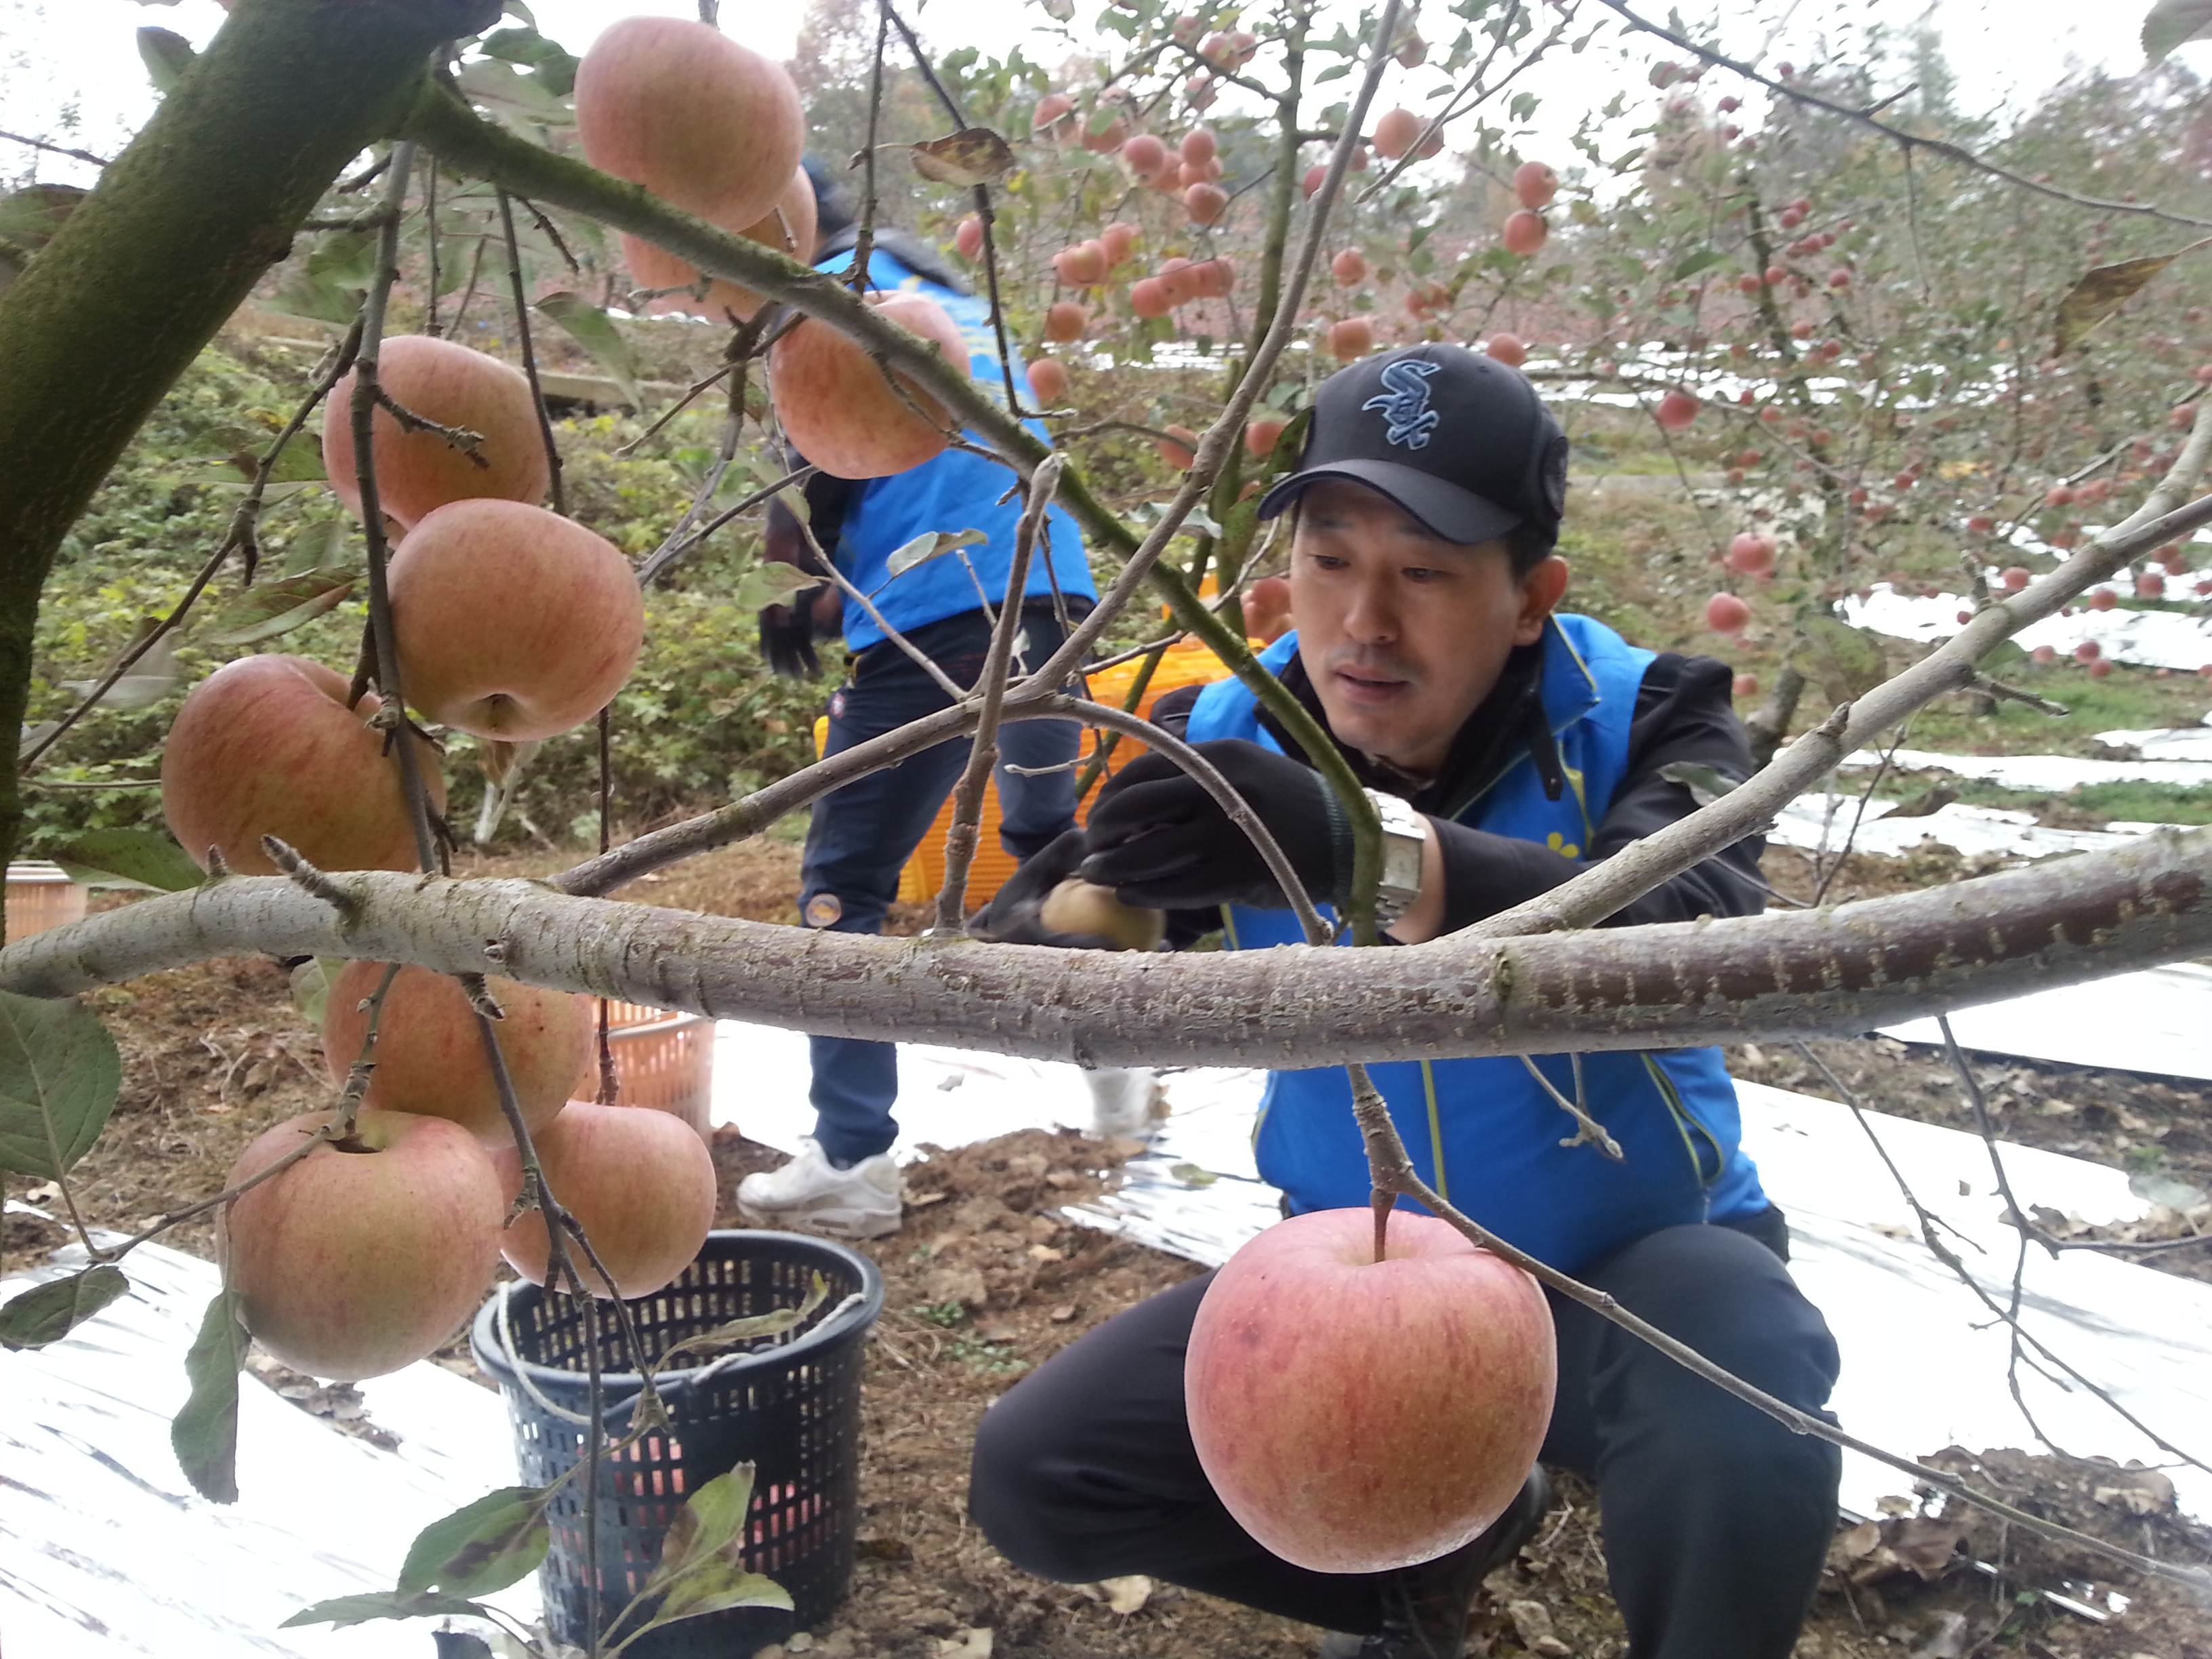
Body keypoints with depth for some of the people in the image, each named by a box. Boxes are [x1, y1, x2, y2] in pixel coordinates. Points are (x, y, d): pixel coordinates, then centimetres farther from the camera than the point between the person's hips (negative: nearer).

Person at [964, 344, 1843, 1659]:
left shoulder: (1642, 722, -20)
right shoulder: (1227, 740, -10)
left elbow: (1697, 941, -41)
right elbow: (1034, 943, -17)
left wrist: (1370, 854, -57)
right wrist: (1070, 929, -43)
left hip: (1631, 1265, -3)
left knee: (1742, 1401, -37)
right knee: (1036, 1480, -5)